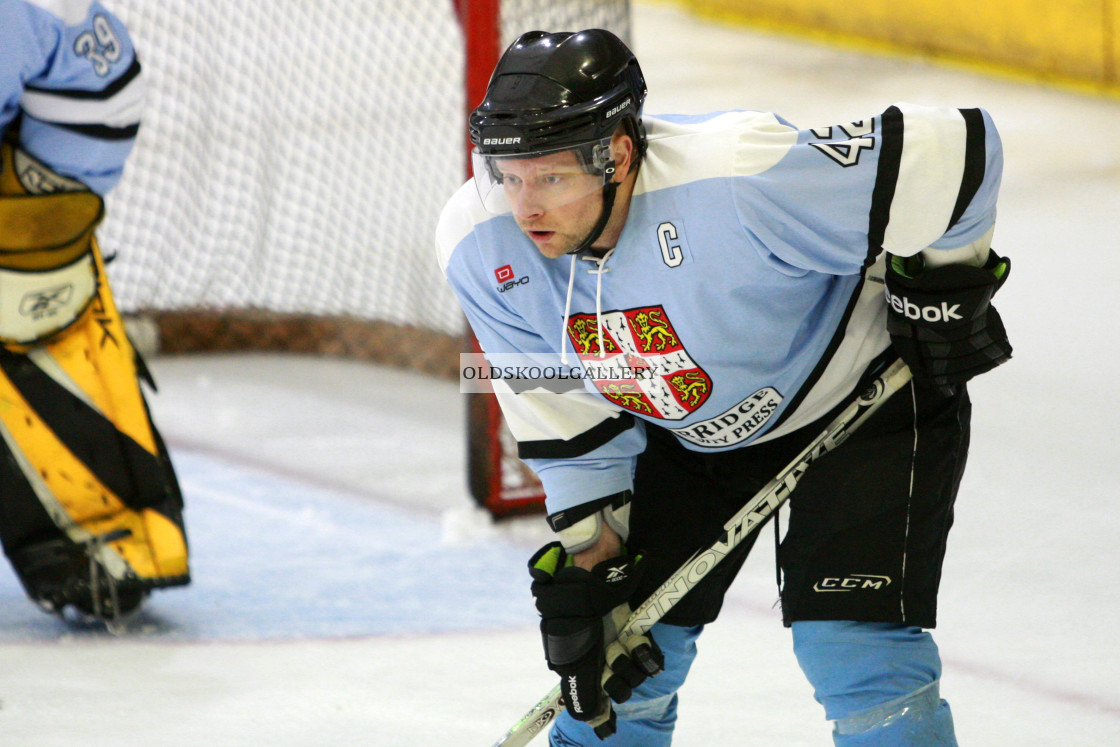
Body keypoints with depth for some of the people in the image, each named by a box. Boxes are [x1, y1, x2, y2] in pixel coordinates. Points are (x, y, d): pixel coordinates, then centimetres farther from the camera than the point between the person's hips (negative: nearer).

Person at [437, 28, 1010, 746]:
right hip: (689, 432, 5)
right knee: (615, 659, 4)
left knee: (856, 652, -16)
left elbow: (956, 152, -30)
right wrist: (587, 553, -7)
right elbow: (564, 417, -6)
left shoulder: (736, 181, -39)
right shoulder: (480, 247, -21)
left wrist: (948, 284, -15)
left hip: (864, 395, -5)